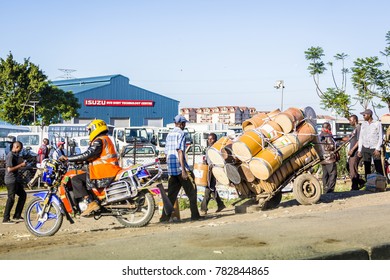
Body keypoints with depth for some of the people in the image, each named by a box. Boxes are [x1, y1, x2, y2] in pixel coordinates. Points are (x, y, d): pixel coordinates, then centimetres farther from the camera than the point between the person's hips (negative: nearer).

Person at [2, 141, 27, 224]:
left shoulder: (15, 155, 14)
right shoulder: (10, 155, -16)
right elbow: (9, 169, -22)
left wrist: (22, 164, 7)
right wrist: (20, 165, -16)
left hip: (16, 180, 10)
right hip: (11, 180, -10)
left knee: (23, 195, 13)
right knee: (11, 199, -7)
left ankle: (17, 216, 19)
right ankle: (6, 219, -2)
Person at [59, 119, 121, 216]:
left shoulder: (99, 141, -11)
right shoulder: (106, 139, 21)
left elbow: (87, 155, -20)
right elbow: (92, 157, 26)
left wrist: (68, 158, -15)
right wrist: (80, 160, 22)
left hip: (104, 174, -11)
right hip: (111, 171, 11)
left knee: (76, 180, -12)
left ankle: (91, 203, -23)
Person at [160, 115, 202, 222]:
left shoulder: (169, 134, 17)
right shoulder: (181, 133, -8)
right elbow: (180, 151, -17)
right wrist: (183, 170, -20)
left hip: (171, 169, 7)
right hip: (180, 167, -7)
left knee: (172, 193, 7)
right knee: (191, 191, 3)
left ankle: (165, 216, 1)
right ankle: (195, 215, 5)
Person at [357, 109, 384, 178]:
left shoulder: (377, 124, 0)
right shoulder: (363, 124, 12)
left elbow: (380, 137, -3)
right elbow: (360, 137, 13)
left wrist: (377, 149, -11)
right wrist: (359, 150, 8)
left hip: (375, 149, -4)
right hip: (365, 149, 4)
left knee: (379, 169, -8)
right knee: (367, 169, 6)